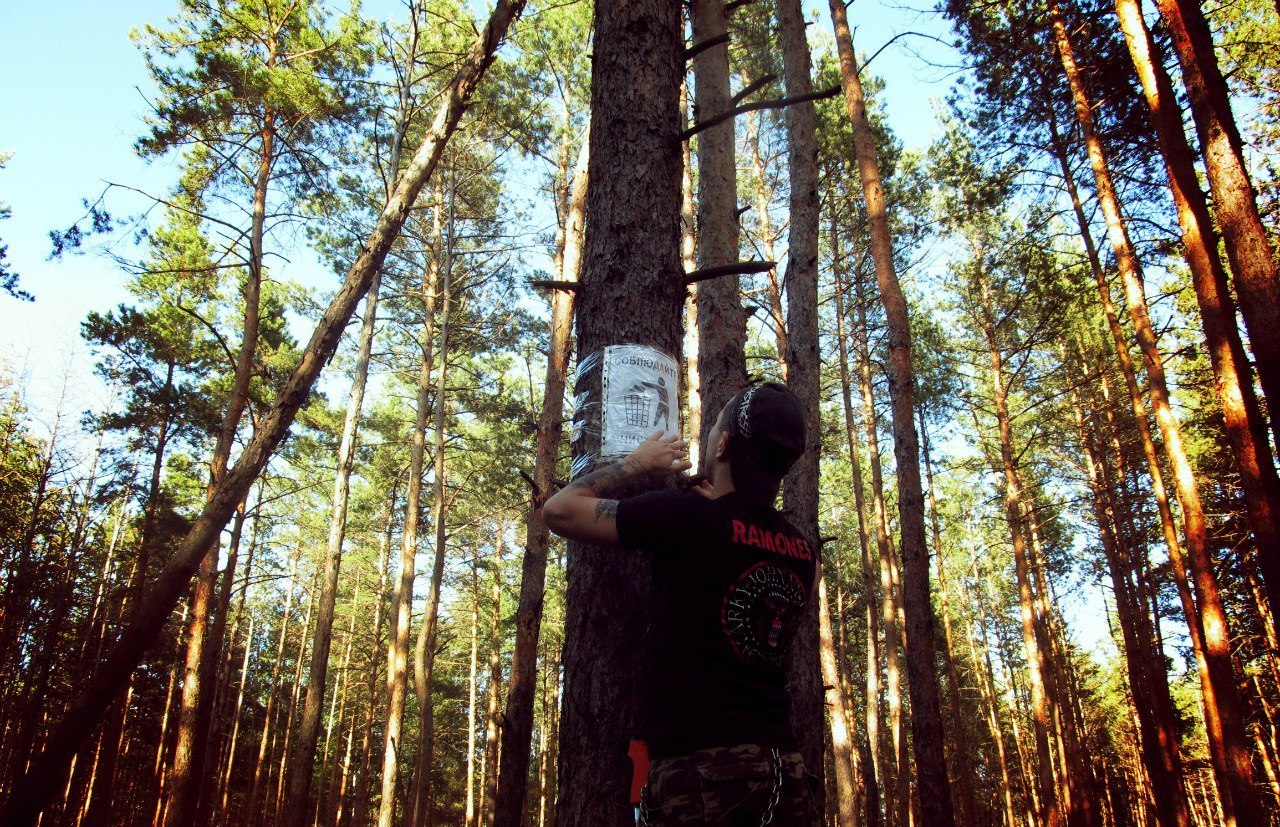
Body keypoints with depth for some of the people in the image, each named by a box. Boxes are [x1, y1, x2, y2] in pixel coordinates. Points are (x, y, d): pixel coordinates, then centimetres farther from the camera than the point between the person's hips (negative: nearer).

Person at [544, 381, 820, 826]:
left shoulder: (687, 516, -12)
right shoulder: (803, 552, 6)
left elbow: (559, 509, -2)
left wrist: (638, 463, 11)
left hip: (701, 770, -6)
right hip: (784, 770, 6)